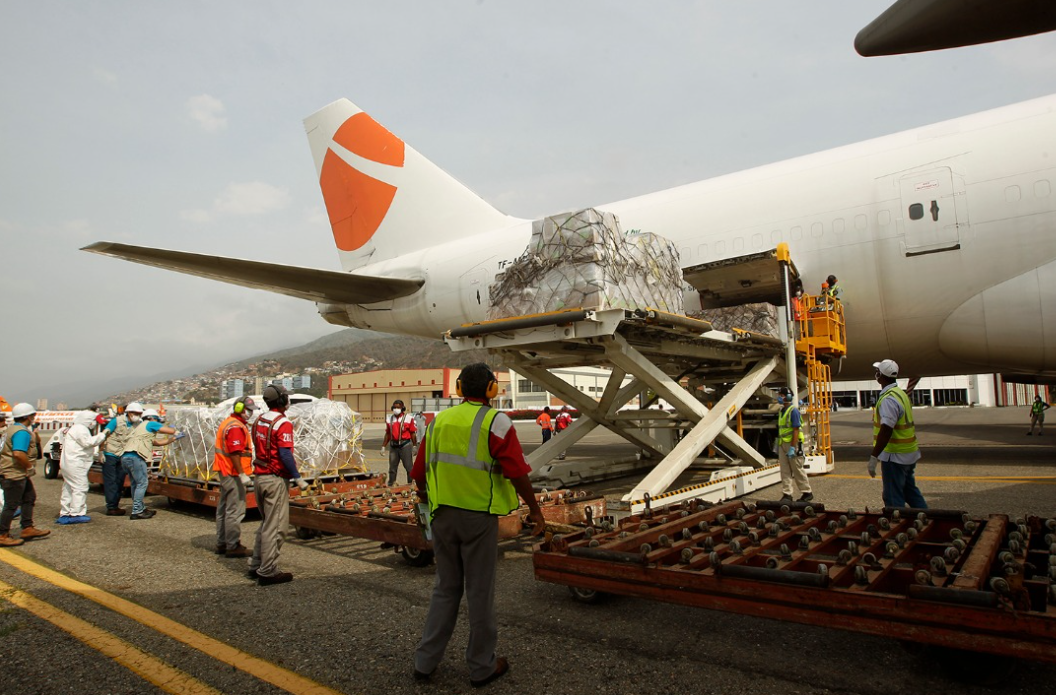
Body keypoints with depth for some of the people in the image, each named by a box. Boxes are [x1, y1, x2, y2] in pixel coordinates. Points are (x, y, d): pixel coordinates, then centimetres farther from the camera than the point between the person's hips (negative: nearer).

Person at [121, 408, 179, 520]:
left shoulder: (140, 427, 33)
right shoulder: (150, 424, 7)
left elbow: (158, 442, 35)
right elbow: (171, 431, 3)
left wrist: (174, 438, 42)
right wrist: (172, 429, 27)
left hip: (125, 457, 9)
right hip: (135, 457, -9)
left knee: (135, 484, 16)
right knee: (142, 483, -5)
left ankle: (140, 509, 23)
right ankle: (136, 512, -6)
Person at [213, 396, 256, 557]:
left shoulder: (227, 423, 17)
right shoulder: (236, 427, -17)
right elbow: (235, 453, -24)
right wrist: (242, 474, -24)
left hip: (225, 472, 11)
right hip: (233, 473, -11)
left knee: (224, 508, 17)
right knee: (235, 510, -6)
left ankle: (222, 544, 27)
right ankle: (233, 547, -1)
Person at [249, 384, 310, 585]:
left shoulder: (259, 421, 10)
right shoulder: (283, 423, -16)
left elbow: (258, 449, 15)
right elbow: (285, 454, -21)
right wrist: (298, 478, -17)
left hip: (260, 477, 9)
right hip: (276, 480, -9)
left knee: (265, 524, 20)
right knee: (275, 527, 0)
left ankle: (256, 566, 25)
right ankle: (268, 572, 5)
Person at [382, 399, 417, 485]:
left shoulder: (408, 418, -4)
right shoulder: (389, 419, 10)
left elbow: (413, 433, -4)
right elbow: (387, 434, 15)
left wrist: (414, 446, -7)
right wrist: (383, 446, 13)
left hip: (405, 445, -4)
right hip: (393, 445, 5)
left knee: (409, 466, 1)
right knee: (392, 467, 11)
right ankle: (391, 485, 20)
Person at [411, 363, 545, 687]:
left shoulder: (440, 420, 5)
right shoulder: (496, 422, -10)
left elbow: (419, 469, 11)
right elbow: (517, 472, -16)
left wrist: (423, 491, 30)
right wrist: (535, 508, -4)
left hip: (443, 514, 5)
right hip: (479, 516, -5)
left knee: (446, 588, 19)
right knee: (480, 591, 9)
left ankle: (425, 661, 24)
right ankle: (482, 666, 22)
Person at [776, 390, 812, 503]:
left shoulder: (793, 411, -13)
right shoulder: (781, 411, 13)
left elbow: (796, 430, -17)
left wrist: (792, 448, -21)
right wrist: (778, 446, 18)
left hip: (792, 443, -8)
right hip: (782, 444, 8)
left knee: (798, 470, 2)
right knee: (785, 470, 6)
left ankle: (807, 492, 15)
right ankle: (787, 494, 10)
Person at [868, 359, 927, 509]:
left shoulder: (888, 399, -21)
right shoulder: (901, 393, 11)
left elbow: (886, 431, -27)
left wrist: (874, 457, -25)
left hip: (895, 457, -10)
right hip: (909, 453, 10)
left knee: (893, 499, -1)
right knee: (910, 492, 21)